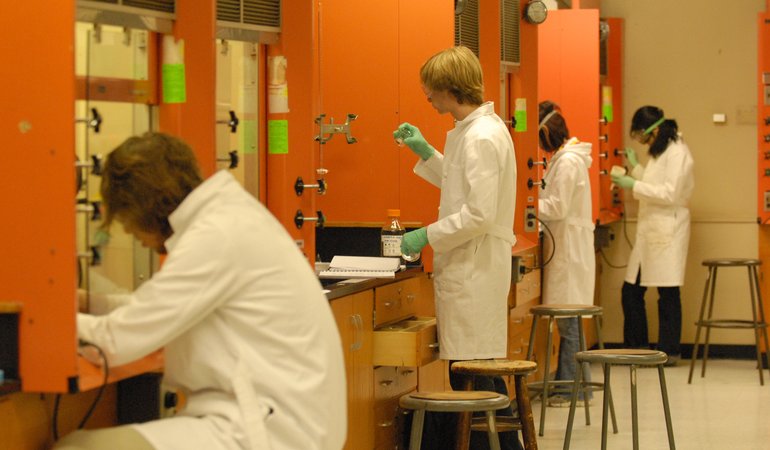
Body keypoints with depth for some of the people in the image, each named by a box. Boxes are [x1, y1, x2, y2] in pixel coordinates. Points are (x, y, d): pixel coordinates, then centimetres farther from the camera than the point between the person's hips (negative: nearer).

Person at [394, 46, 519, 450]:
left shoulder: (481, 136, -18)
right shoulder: (482, 127, 13)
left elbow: (480, 213, -23)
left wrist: (428, 235, -15)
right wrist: (426, 152, 20)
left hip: (474, 268, -10)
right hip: (473, 265, 10)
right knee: (483, 367, 14)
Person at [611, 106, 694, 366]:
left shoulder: (677, 153, -12)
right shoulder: (658, 152, 17)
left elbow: (670, 193, -19)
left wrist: (634, 186, -16)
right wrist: (635, 167, 17)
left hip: (667, 230, -9)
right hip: (649, 230, 10)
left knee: (668, 294, -2)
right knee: (631, 291, 9)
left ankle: (669, 351, 5)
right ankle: (636, 347, 18)